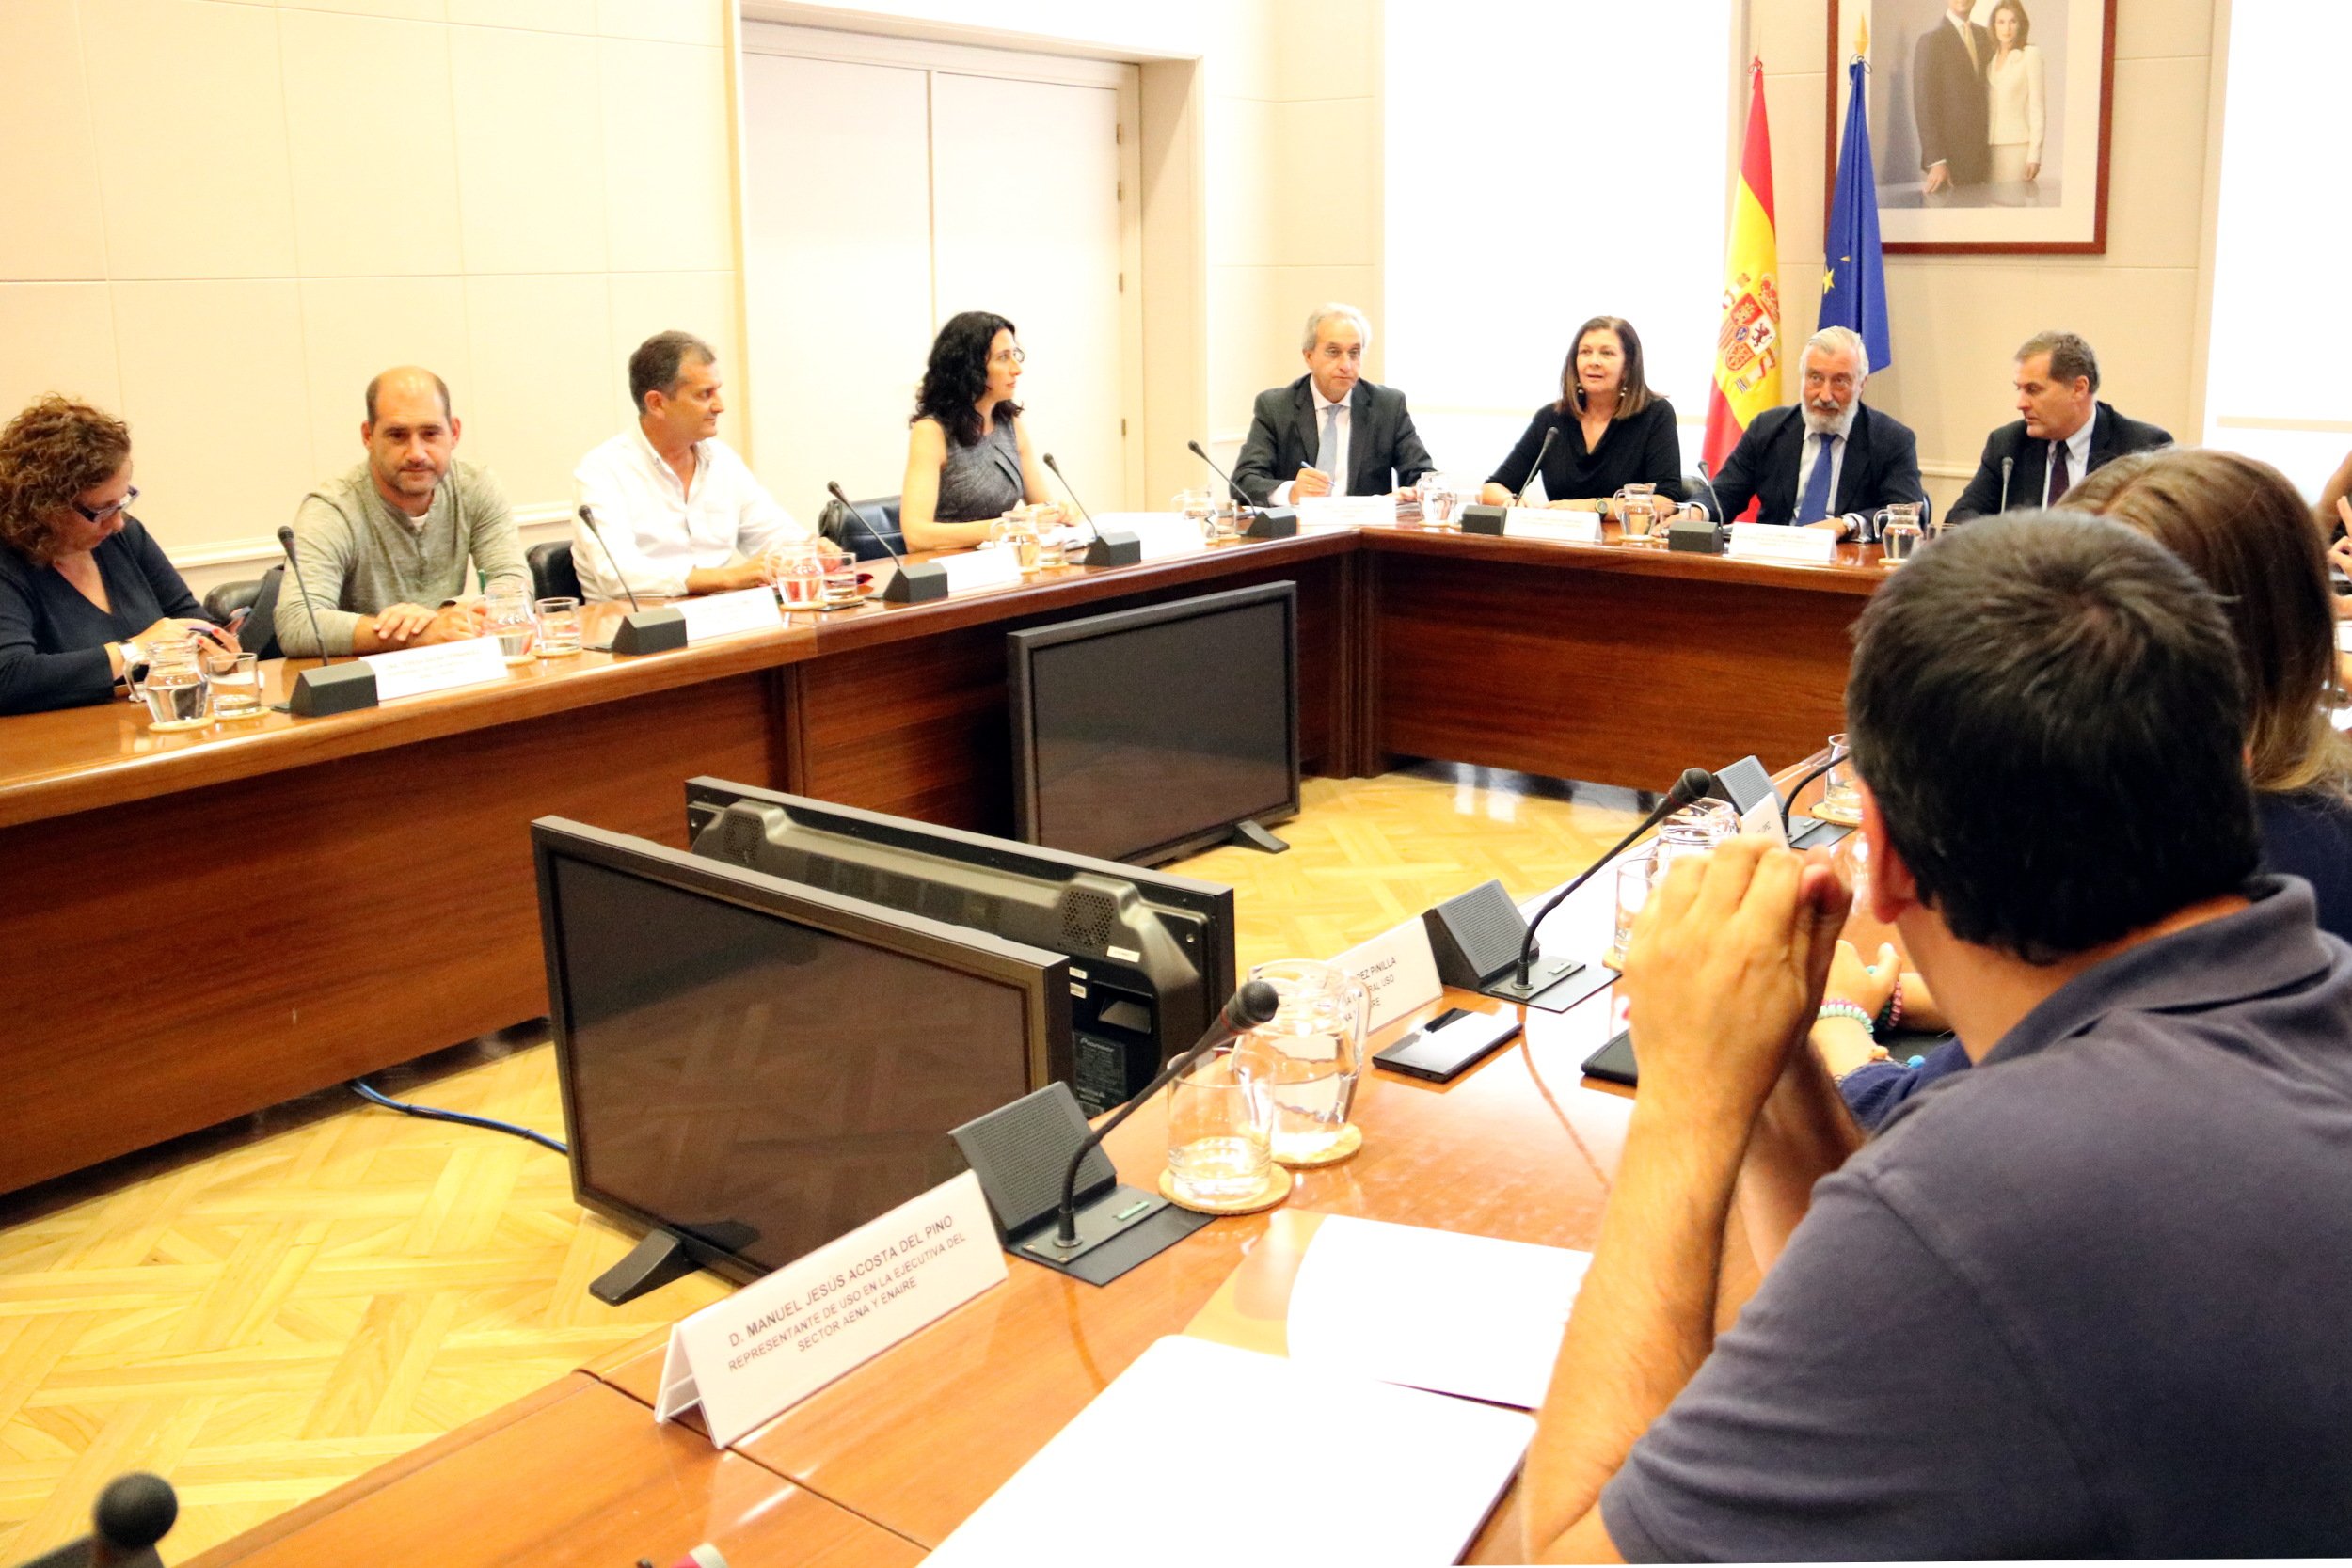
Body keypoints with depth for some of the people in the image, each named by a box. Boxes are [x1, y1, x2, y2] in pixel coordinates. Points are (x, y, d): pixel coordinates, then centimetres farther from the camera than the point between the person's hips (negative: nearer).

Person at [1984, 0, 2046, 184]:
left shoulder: (2030, 55, -3)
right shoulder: (1990, 57, 12)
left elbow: (2037, 108, -5)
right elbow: (1984, 107, 12)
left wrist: (2034, 154, -10)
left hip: (2017, 146, -4)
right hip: (1989, 147, 5)